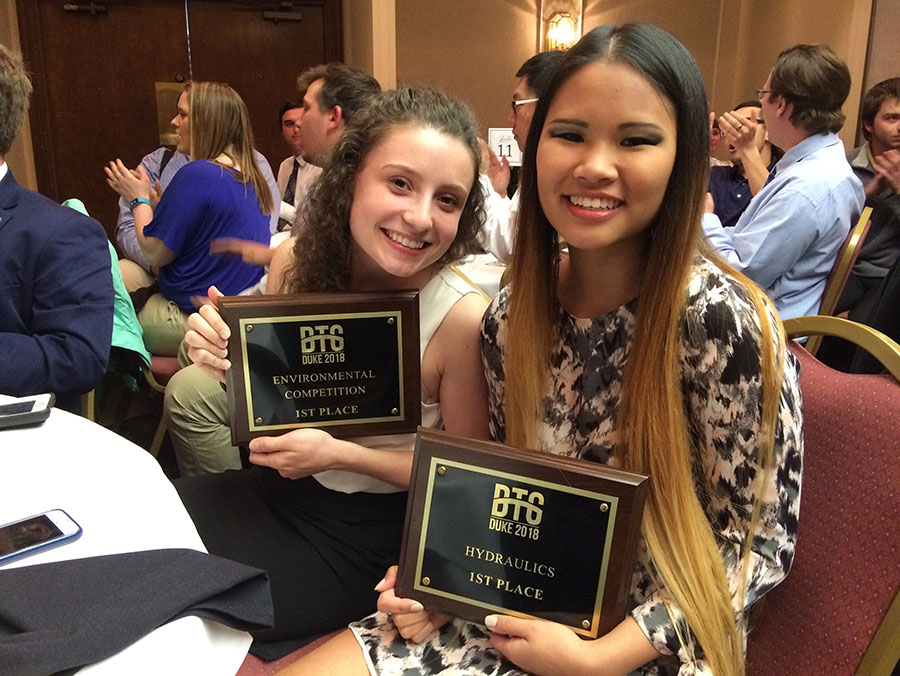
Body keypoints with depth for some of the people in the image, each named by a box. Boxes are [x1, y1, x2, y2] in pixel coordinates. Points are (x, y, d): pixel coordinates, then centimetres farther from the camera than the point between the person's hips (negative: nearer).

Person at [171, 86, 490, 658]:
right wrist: (223, 359, -17)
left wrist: (341, 455, -23)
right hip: (280, 484, 5)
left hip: (371, 531, -5)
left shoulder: (463, 318, -25)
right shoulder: (296, 261, -11)